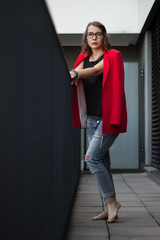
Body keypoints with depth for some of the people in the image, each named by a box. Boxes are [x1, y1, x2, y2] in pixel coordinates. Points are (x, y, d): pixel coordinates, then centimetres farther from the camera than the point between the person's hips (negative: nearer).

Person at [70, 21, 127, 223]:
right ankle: (109, 208, 16)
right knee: (102, 161, 8)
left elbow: (96, 70, -22)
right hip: (92, 118, 7)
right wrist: (71, 77, -28)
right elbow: (75, 77, -4)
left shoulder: (113, 56, -4)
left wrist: (75, 73, -39)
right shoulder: (84, 59, 13)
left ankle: (111, 201, 0)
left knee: (92, 157, -15)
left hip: (108, 117, -6)